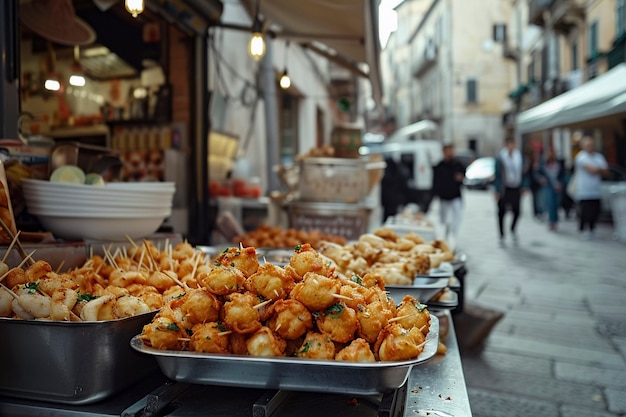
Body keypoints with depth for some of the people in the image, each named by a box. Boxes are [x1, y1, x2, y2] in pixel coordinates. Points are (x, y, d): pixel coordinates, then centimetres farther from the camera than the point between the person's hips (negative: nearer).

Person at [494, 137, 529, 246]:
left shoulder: (519, 156, 6)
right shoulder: (500, 158, -8)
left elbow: (524, 172, 13)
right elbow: (497, 175, -7)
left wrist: (524, 186, 8)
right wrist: (497, 191, -9)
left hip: (516, 189, 4)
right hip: (504, 189, -4)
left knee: (517, 212, 4)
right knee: (502, 213, 2)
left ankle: (513, 230, 33)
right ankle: (502, 236, 16)